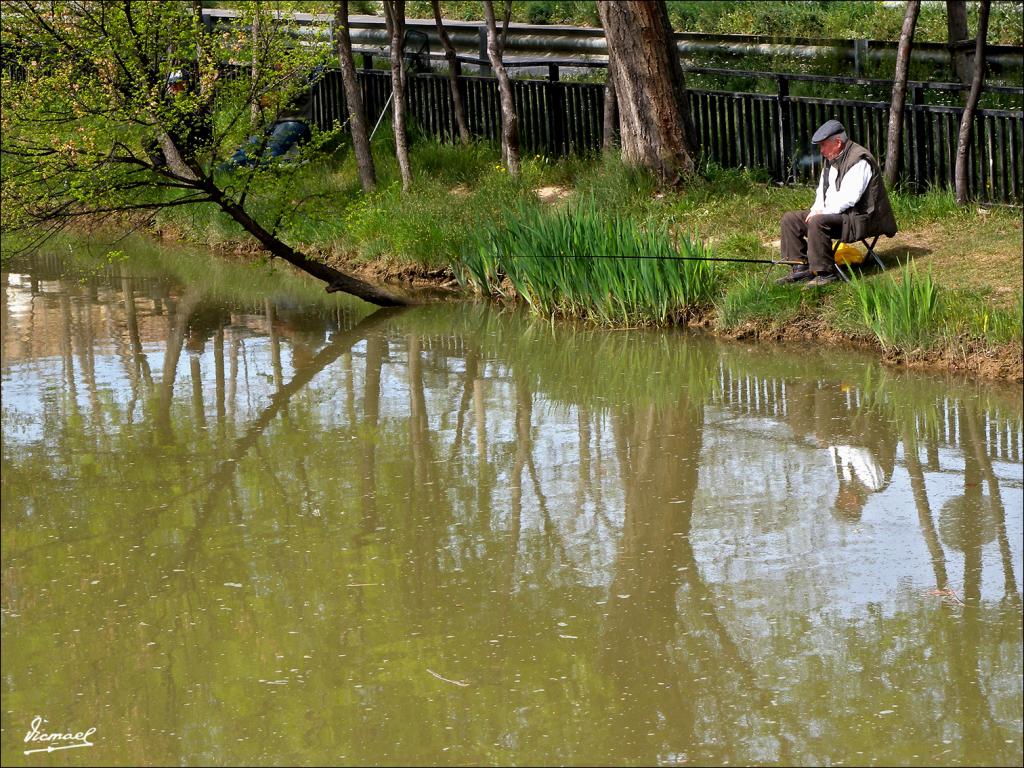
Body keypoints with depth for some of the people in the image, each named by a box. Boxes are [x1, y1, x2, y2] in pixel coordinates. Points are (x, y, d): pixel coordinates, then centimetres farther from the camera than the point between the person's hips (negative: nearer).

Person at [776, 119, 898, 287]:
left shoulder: (859, 161, -17)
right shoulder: (831, 160, 14)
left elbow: (849, 198, -24)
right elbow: (822, 190, 22)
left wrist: (822, 212, -21)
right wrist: (816, 210, 1)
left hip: (859, 218, -10)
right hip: (832, 213, 10)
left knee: (817, 222, -35)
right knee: (790, 219, 3)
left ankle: (825, 273, -29)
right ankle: (800, 268, -2)